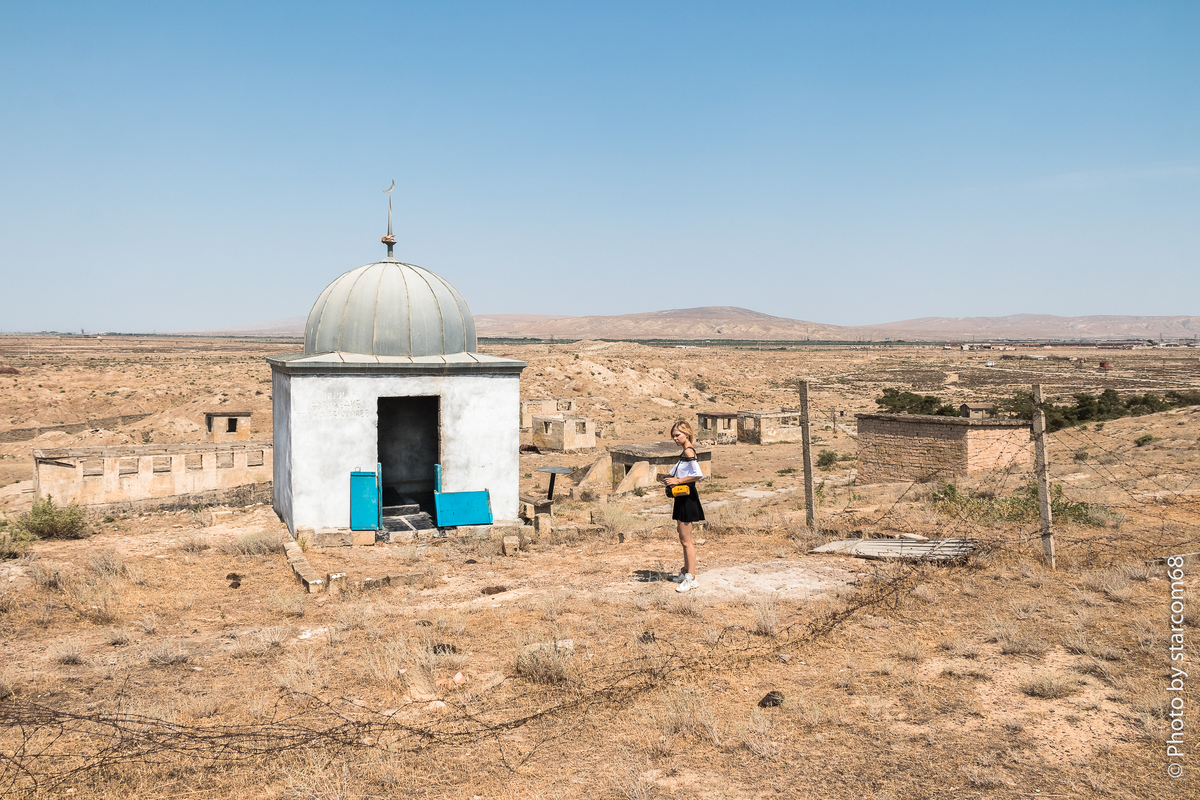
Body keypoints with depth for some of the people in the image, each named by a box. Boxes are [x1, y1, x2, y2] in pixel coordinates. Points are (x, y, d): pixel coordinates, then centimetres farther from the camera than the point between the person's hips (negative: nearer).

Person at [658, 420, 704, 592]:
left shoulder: (688, 452, -16)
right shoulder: (684, 453, 13)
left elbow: (698, 474, -29)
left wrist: (677, 480, -22)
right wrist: (668, 477, 4)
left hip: (687, 499, -10)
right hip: (682, 498, 10)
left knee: (686, 540, -5)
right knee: (684, 540, 18)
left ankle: (691, 579, -1)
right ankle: (686, 573, 29)